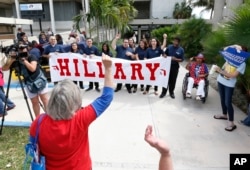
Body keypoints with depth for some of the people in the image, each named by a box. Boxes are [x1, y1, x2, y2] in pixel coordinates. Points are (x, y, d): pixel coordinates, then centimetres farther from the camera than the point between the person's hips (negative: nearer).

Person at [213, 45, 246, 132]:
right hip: (220, 80, 6)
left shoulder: (242, 64, -15)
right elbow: (225, 49, 10)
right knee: (222, 100, 19)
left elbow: (233, 75, -23)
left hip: (229, 85, -6)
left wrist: (221, 71, -27)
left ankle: (231, 123, 2)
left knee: (228, 103, -7)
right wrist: (234, 46, -5)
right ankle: (224, 115, 39)